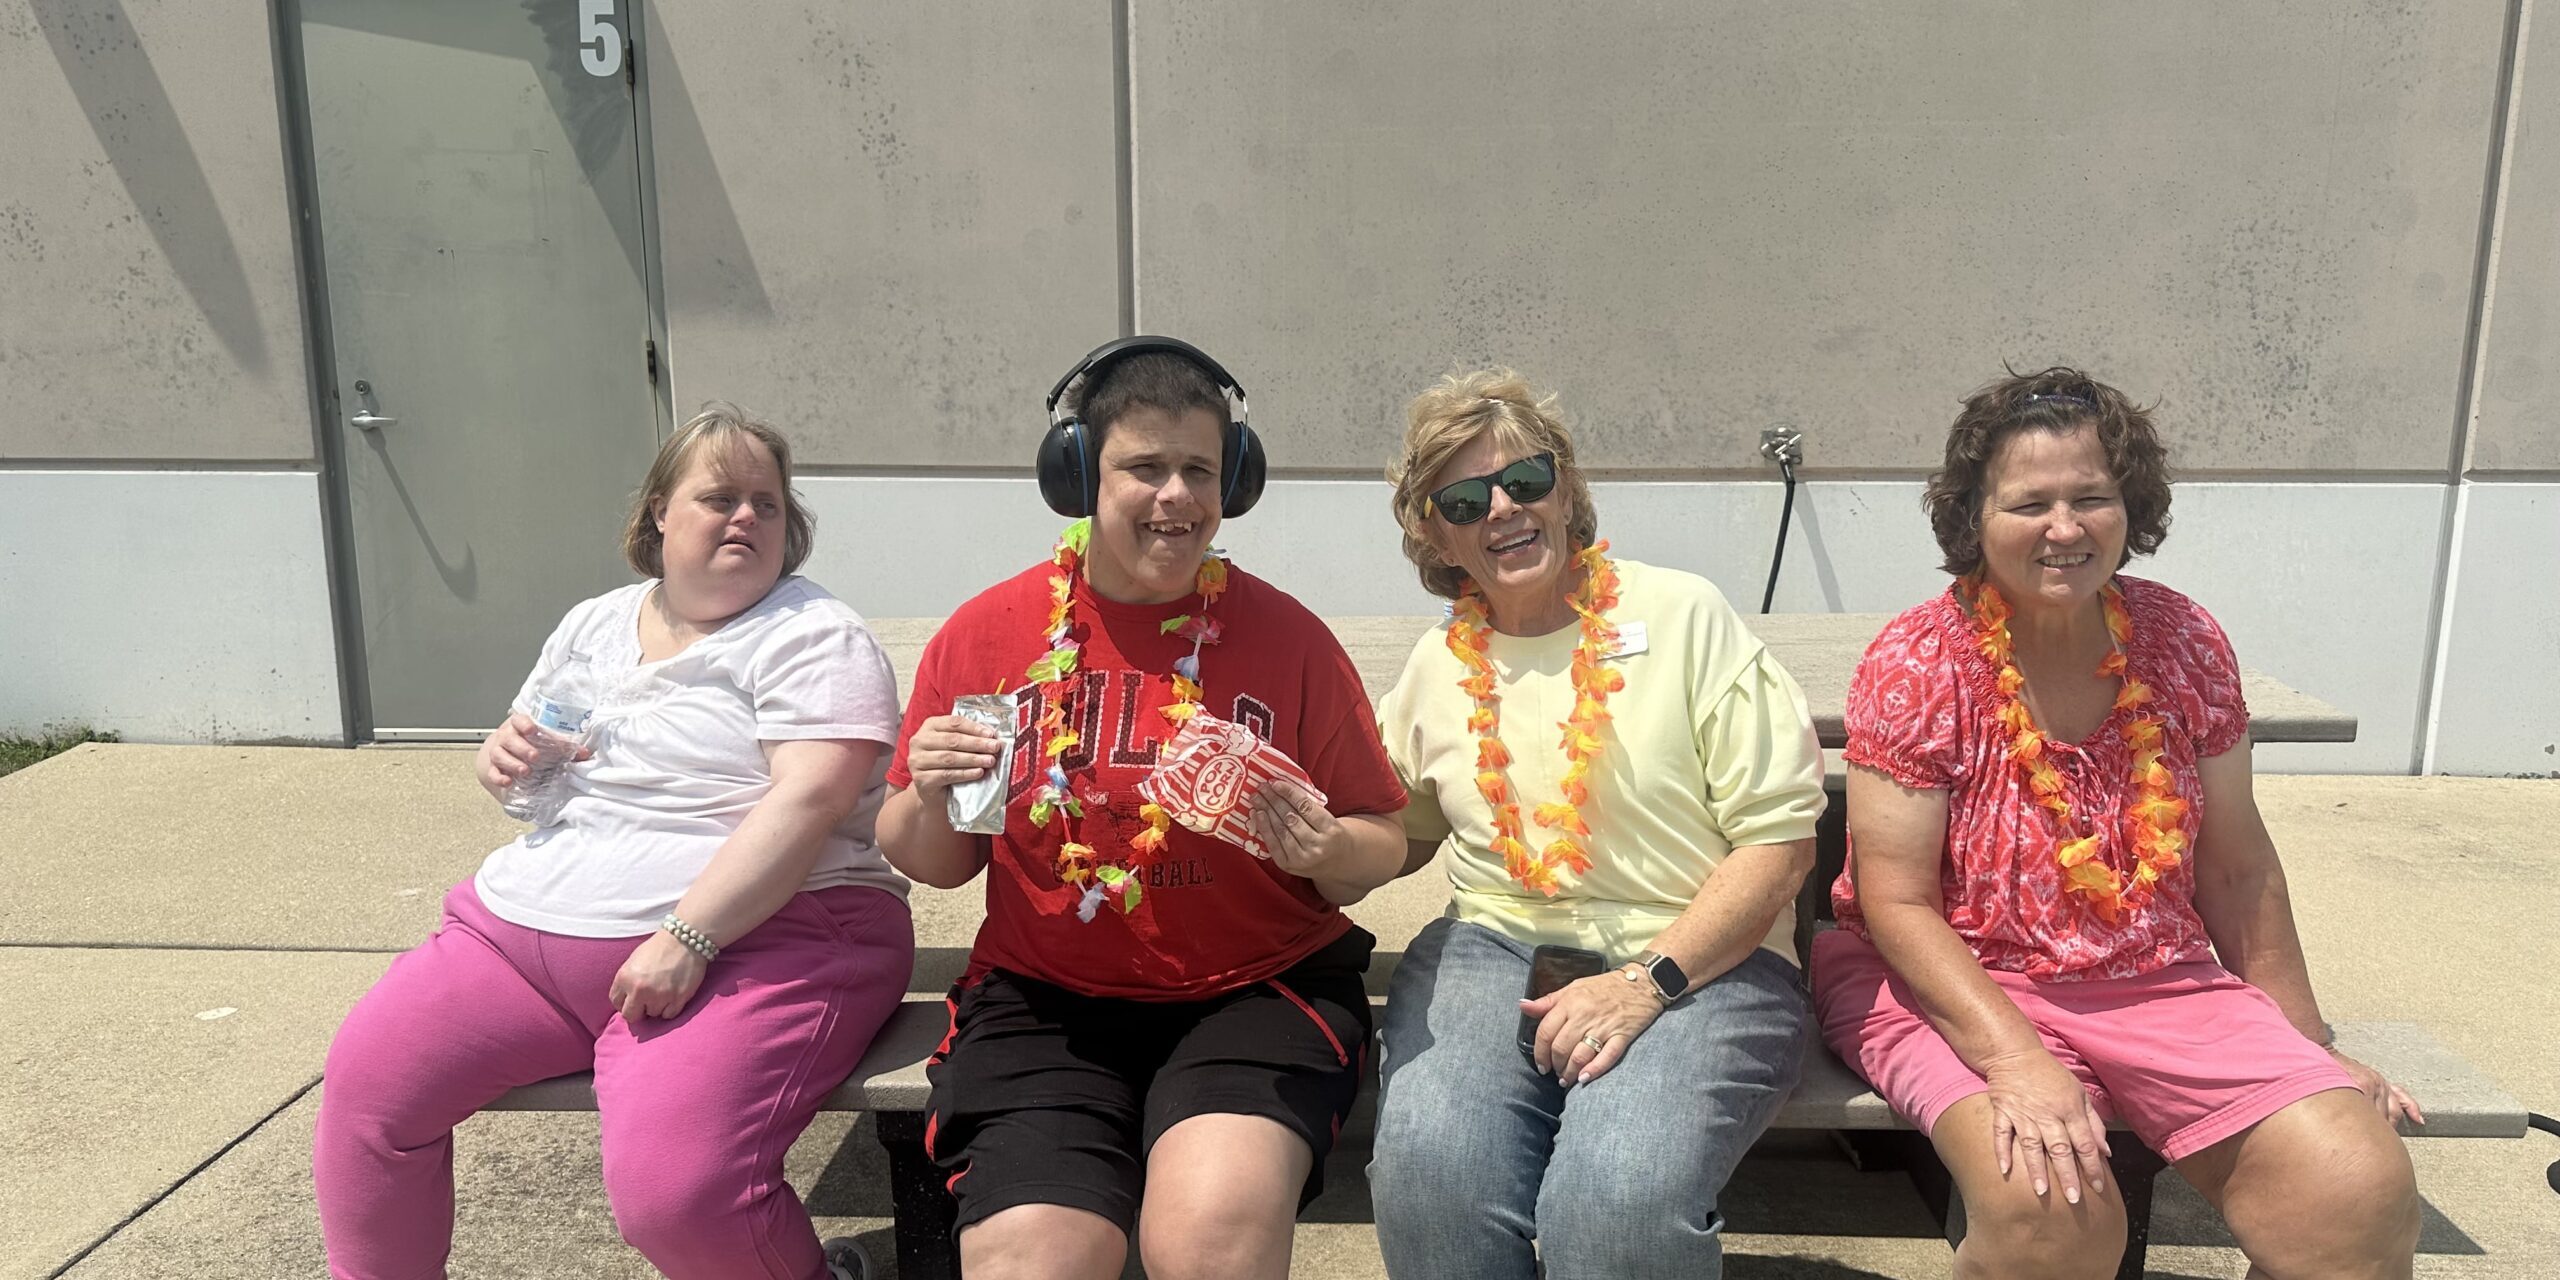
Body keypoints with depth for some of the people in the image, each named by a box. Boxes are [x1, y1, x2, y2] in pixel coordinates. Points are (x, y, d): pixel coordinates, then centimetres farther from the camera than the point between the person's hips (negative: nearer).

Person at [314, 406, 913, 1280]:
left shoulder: (812, 636, -4)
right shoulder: (593, 624, 18)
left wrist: (685, 939, -26)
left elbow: (808, 798, -18)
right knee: (363, 1079, -7)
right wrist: (504, 758, 4)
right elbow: (525, 757, 30)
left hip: (749, 938, -7)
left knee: (674, 1190, -27)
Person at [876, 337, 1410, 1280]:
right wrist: (930, 801, -10)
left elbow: (1382, 846, 6)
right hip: (1043, 1000, 2)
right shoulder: (985, 634, 3)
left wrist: (1325, 853, -16)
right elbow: (930, 864, 12)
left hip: (1257, 989, -1)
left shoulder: (1286, 636, -1)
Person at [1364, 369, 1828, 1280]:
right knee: (1430, 1167, -29)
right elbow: (1396, 836, 26)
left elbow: (1780, 837, -3)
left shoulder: (1684, 615, 1)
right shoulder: (1438, 666, 14)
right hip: (1493, 946, 3)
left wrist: (1646, 981, -14)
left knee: (1616, 1195, -32)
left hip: (1703, 961, -2)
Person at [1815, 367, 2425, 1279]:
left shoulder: (2184, 643, 1)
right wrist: (2016, 1060, -26)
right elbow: (1896, 902, -14)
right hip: (1954, 985, -4)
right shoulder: (1915, 663, -12)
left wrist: (2308, 1046, 14)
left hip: (2157, 984, 5)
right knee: (2051, 1206, -31)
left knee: (2365, 1196, -15)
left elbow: (2237, 867, 10)